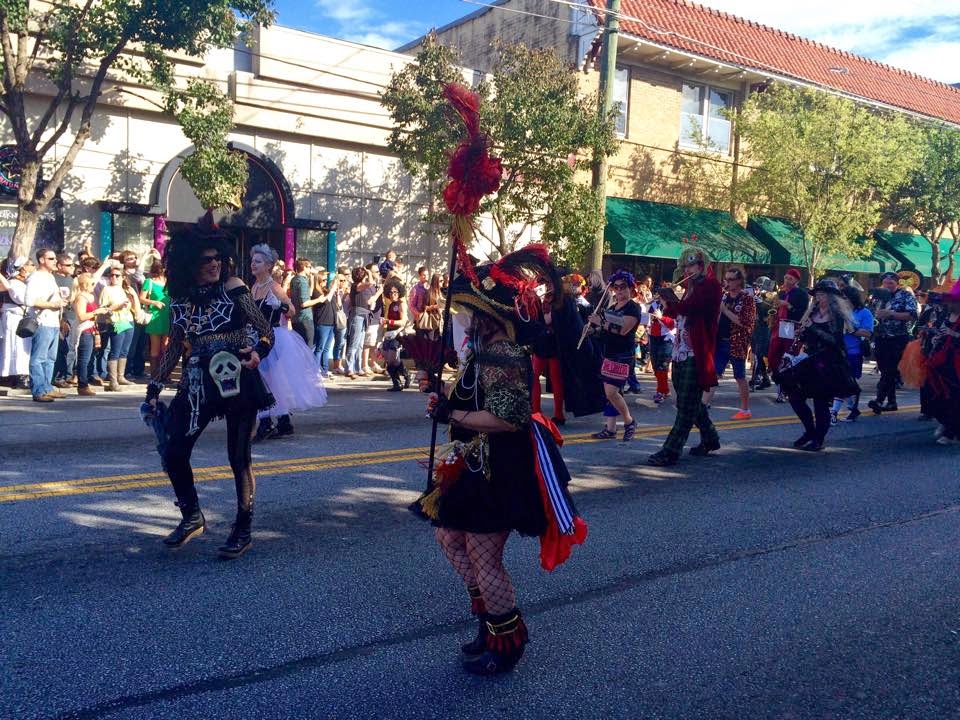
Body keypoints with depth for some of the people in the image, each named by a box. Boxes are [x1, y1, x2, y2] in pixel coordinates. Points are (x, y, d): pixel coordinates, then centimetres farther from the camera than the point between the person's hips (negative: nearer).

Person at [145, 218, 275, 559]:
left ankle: (243, 531, 17)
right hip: (198, 385, 4)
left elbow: (266, 331, -6)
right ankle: (191, 517, 27)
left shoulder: (232, 287, -6)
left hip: (238, 382, -4)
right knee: (173, 452, 3)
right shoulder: (180, 298, 5)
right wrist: (155, 387, 11)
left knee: (238, 457, 2)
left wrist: (257, 352, -27)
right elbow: (175, 347, 14)